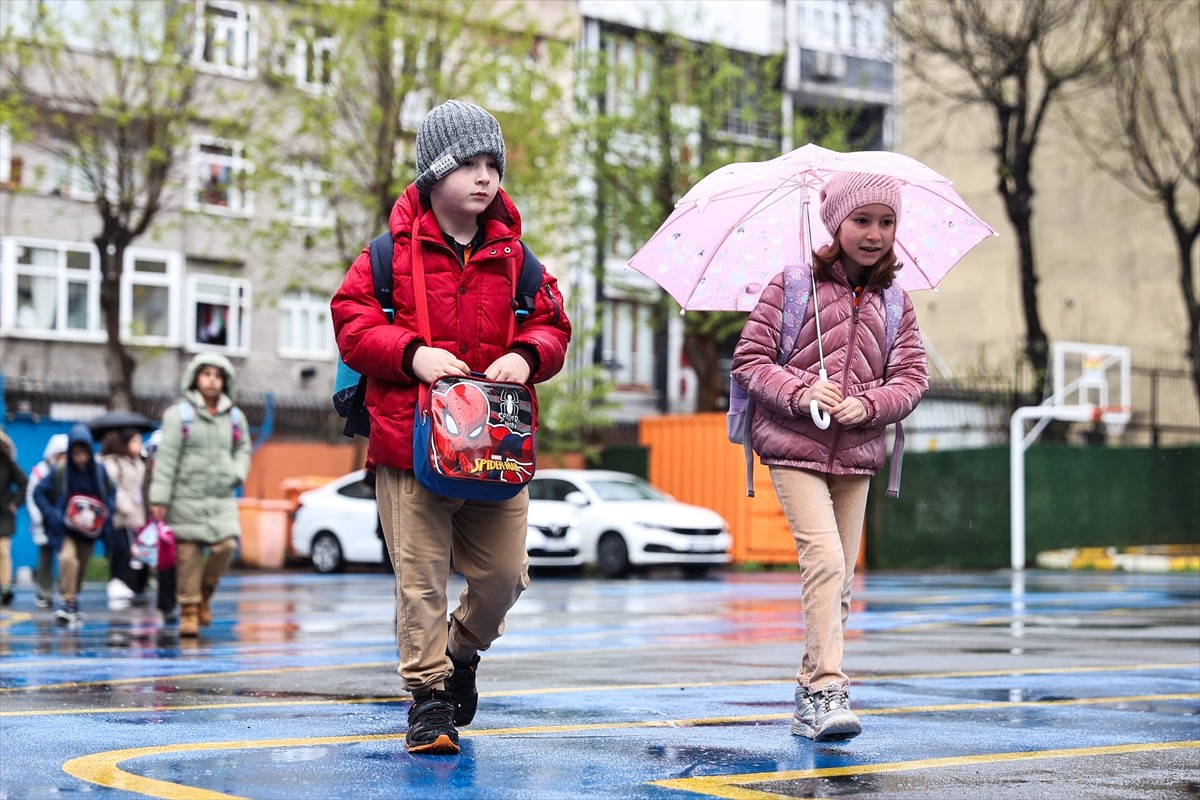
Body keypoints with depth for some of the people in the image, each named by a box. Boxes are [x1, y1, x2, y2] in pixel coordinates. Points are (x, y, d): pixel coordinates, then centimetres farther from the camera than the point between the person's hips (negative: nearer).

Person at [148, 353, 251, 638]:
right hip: (188, 498, -3)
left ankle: (205, 594, 12)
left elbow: (243, 449, 24)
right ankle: (189, 610, 8)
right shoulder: (179, 414, -2)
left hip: (223, 498, 3)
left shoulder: (234, 417, 11)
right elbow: (166, 457, -6)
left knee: (226, 545, -12)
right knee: (188, 555, -2)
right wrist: (159, 498, -11)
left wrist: (238, 473, 3)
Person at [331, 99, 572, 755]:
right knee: (421, 576, -3)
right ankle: (429, 698, 8)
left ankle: (462, 650, 33)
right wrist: (411, 354, -15)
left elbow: (552, 324, 16)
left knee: (504, 572, 4)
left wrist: (527, 355, -6)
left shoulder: (512, 256, 11)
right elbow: (351, 320, 0)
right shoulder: (393, 251, 1)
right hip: (411, 440, -3)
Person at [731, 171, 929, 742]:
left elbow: (912, 375, 4)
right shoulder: (791, 286, -2)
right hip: (795, 450, -4)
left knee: (842, 578, 7)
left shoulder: (894, 302, 8)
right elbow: (749, 359, -4)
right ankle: (828, 688, -20)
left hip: (857, 457, 5)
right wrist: (799, 392, -19)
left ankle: (810, 696, 18)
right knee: (825, 560, -20)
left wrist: (869, 405, -15)